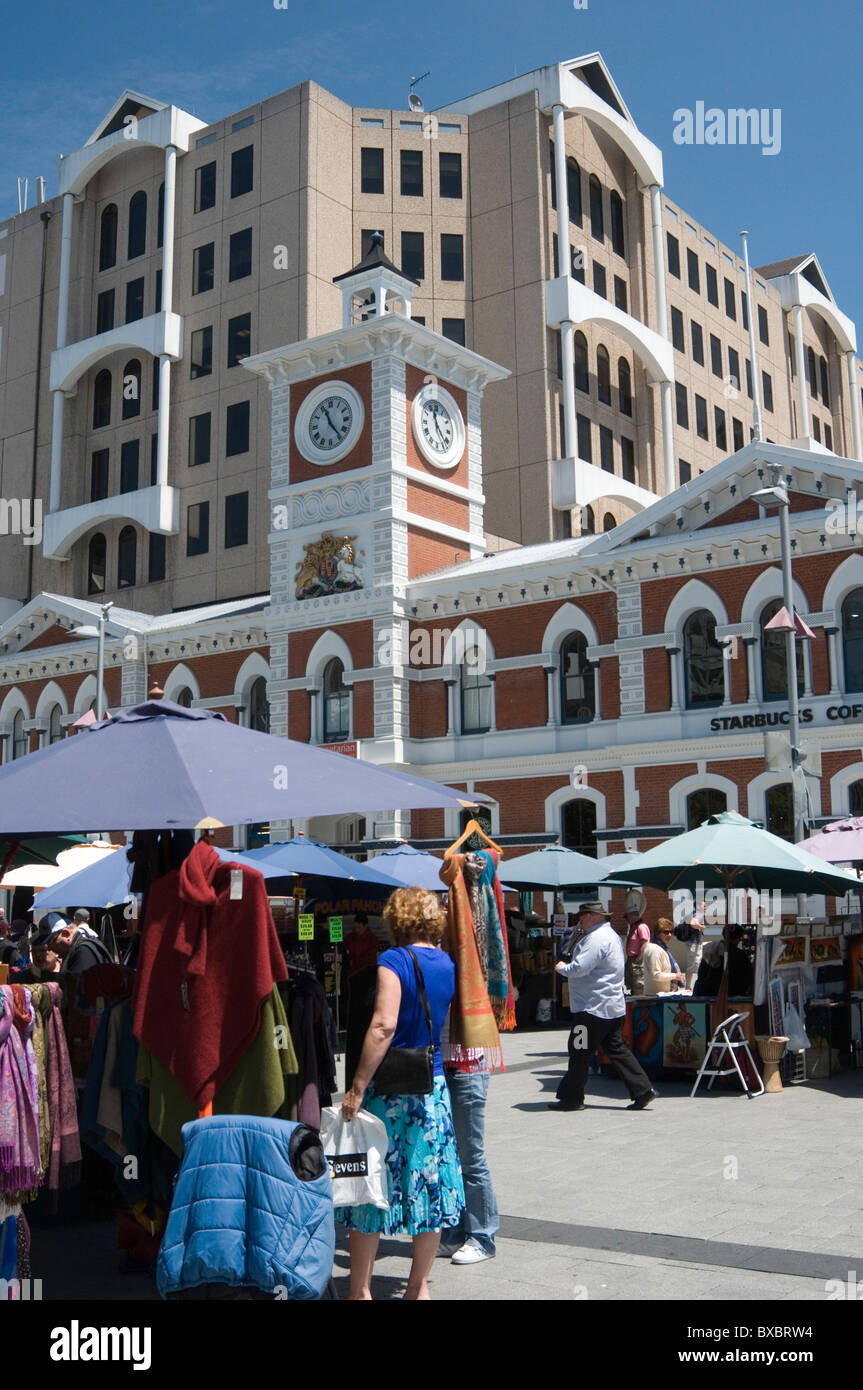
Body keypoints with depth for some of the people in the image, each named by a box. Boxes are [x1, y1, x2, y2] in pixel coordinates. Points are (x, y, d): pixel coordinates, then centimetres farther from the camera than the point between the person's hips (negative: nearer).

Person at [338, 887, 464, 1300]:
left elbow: (384, 1026, -24)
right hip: (433, 1088, 6)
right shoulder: (446, 963, 6)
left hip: (389, 1087, -6)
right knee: (428, 1181, 12)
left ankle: (360, 1289, 12)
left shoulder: (394, 961, -13)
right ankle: (419, 1285, 23)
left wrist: (357, 1087, -22)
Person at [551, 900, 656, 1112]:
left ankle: (571, 1098, 7)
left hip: (594, 1007, -10)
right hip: (613, 1007, 10)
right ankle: (642, 1090, 9)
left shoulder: (596, 939, -18)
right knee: (616, 1049, 12)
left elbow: (579, 968, -26)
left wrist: (562, 968, -5)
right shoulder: (612, 935, 16)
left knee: (579, 1053, -1)